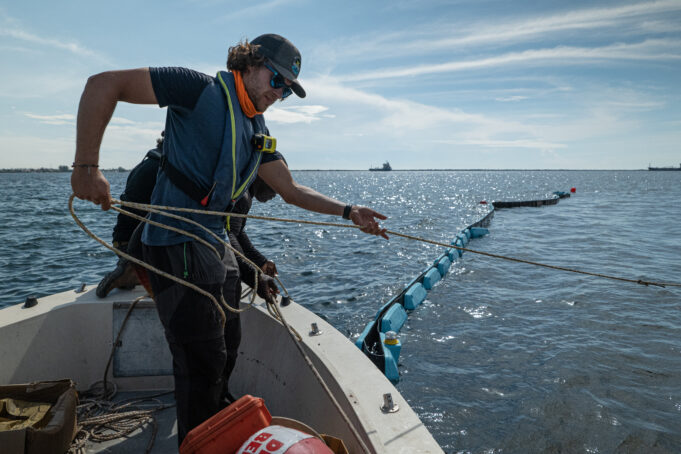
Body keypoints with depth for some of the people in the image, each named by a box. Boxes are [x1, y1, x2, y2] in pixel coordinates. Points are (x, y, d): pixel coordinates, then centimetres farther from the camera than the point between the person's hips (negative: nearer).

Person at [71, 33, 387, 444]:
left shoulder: (259, 132, 14)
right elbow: (103, 84, -13)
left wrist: (348, 212, 8)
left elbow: (291, 190, 17)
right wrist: (87, 166, -19)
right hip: (178, 244, -9)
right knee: (203, 361, -3)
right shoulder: (203, 90, -11)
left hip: (216, 245, 9)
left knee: (219, 351, 19)